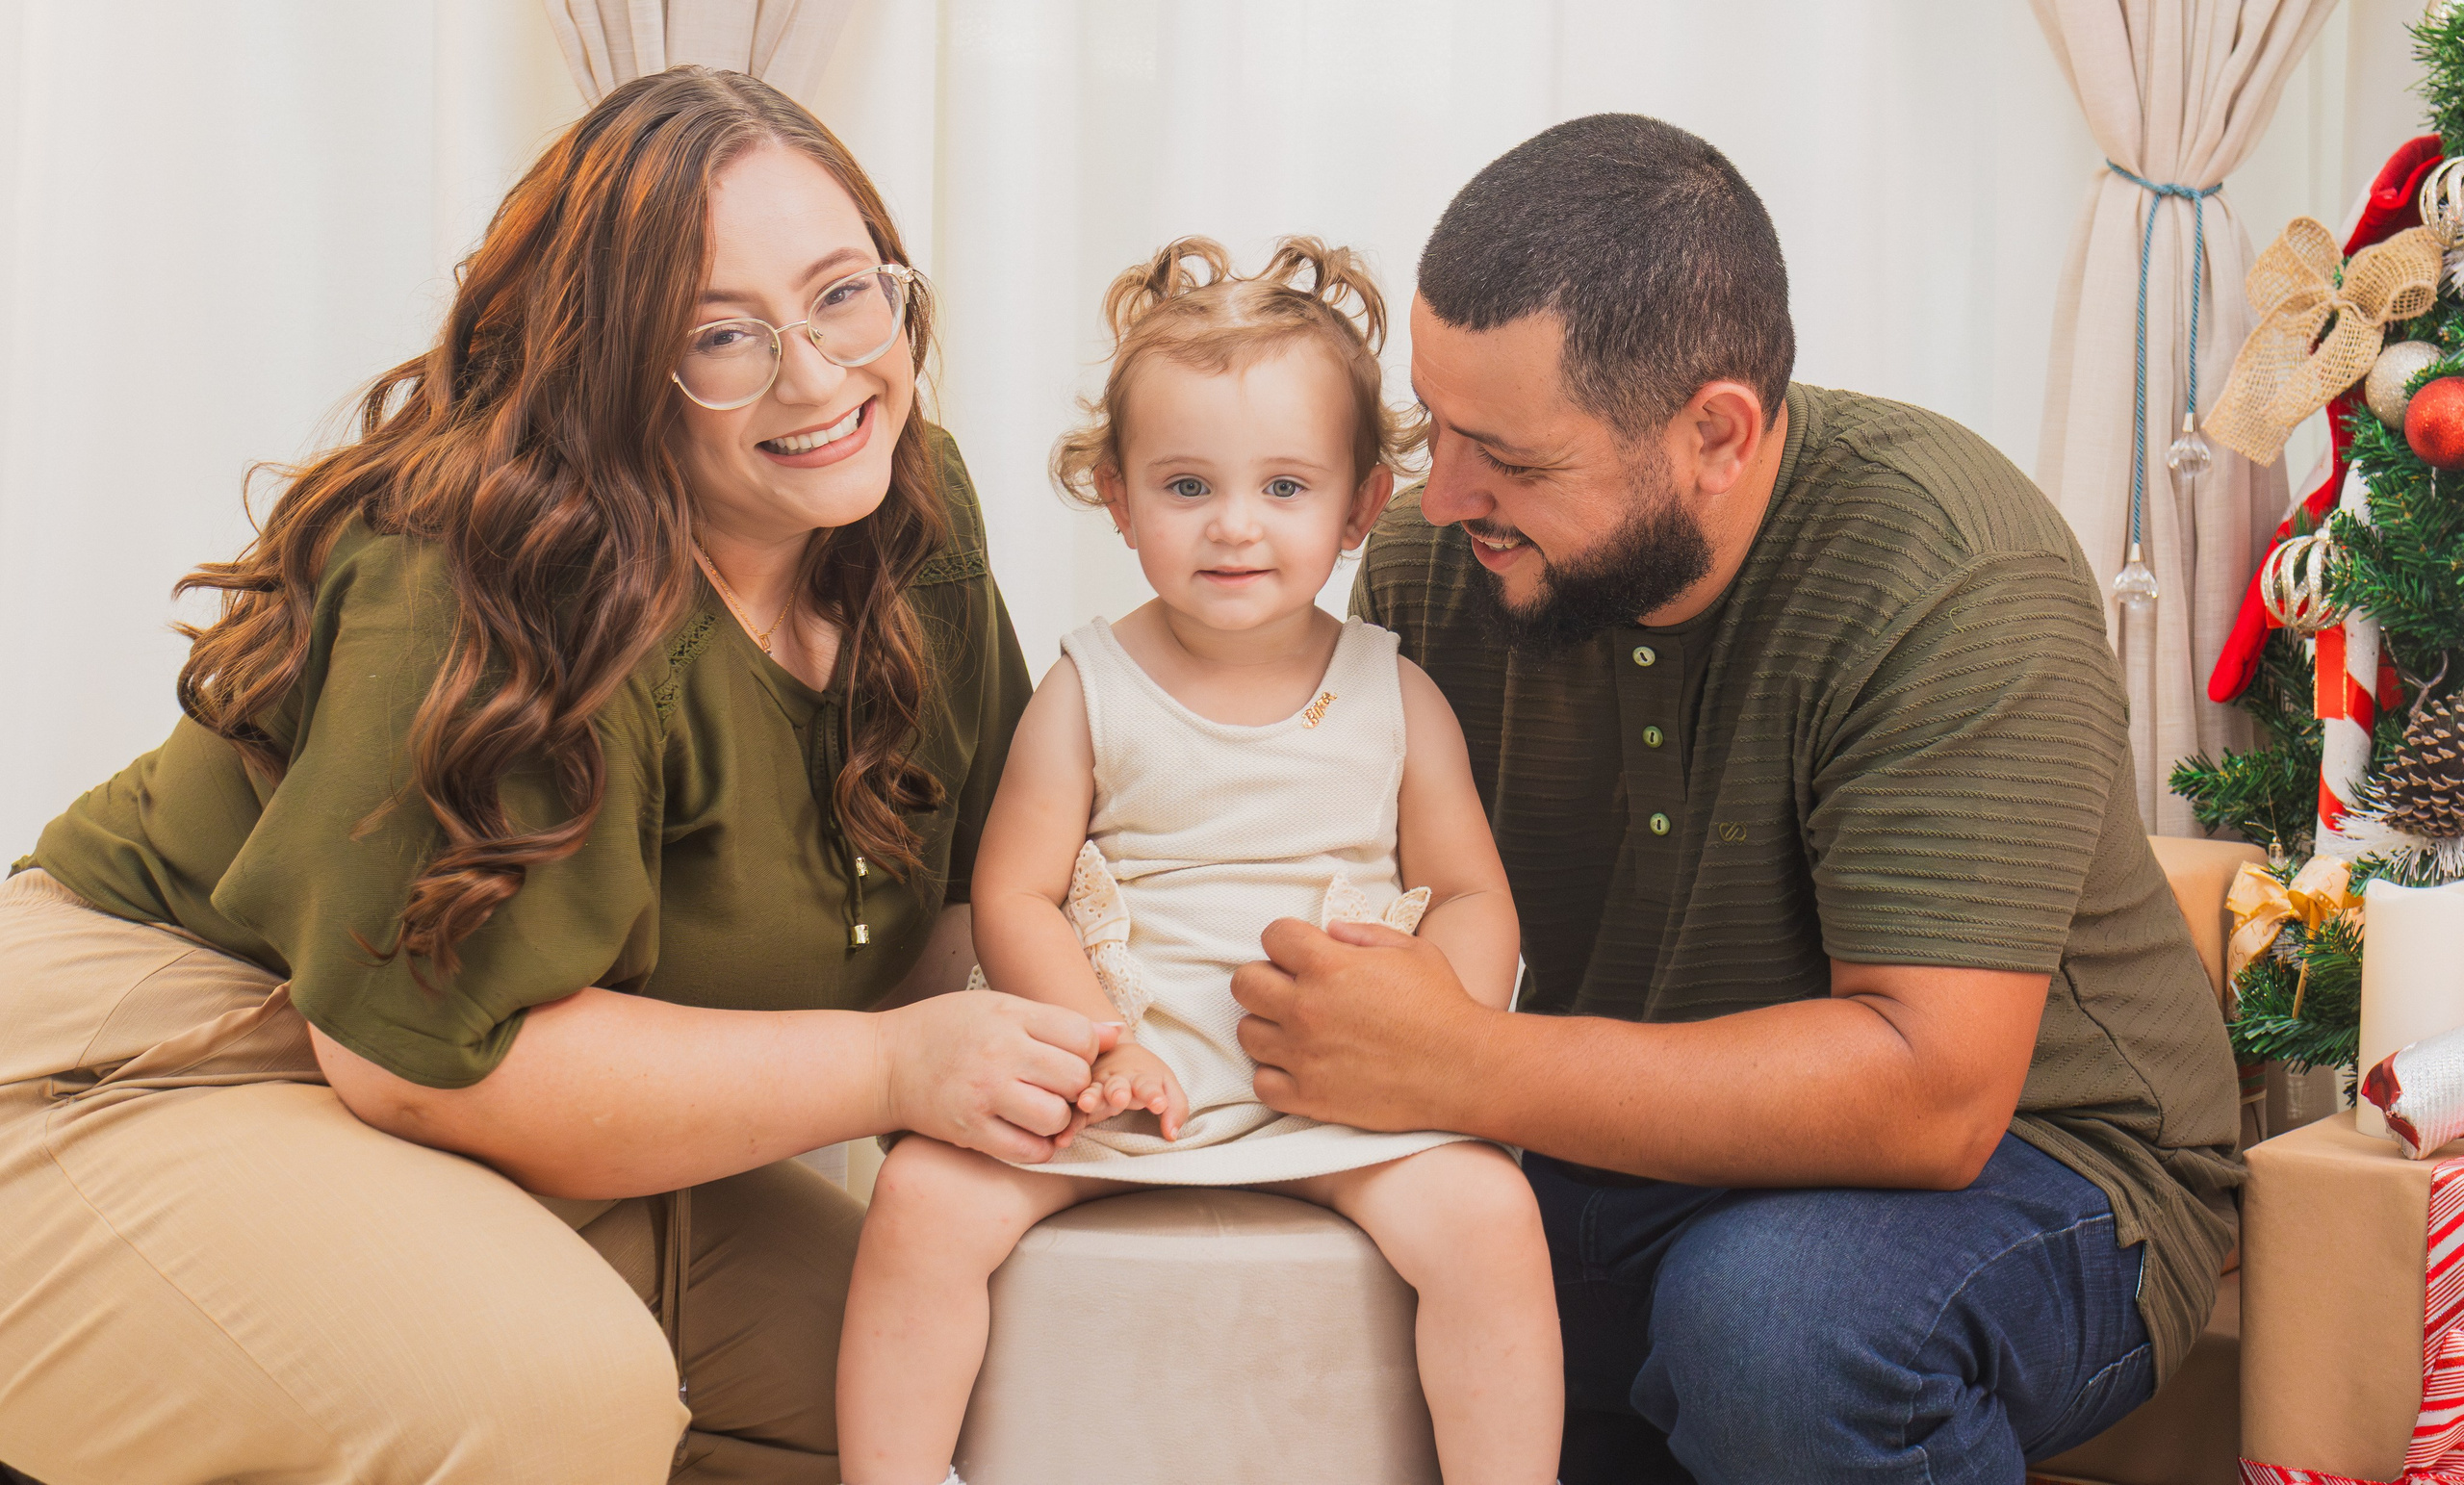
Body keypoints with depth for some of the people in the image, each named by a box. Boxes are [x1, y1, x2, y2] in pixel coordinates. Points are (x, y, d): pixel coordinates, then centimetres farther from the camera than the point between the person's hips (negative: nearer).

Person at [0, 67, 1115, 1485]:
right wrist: (889, 1067, -27)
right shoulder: (484, 598, -29)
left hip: (528, 1145, 8)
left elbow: (954, 874, 11)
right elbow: (420, 1053, -28)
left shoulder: (915, 511, -3)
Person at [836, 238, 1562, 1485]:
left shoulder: (1395, 700, 5)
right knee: (924, 1197, -20)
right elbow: (1014, 895, -1)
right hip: (1118, 1081, 0)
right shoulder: (1088, 691, 2)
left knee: (1488, 1214, -24)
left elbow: (1470, 895, 6)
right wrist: (1099, 1043, -17)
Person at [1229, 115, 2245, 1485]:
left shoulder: (1955, 584, -24)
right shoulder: (1434, 555, -5)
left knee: (1770, 1310, -36)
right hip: (1611, 1172, 6)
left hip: (2021, 1161, -5)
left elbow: (1930, 1091, -30)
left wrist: (1461, 1066, -34)